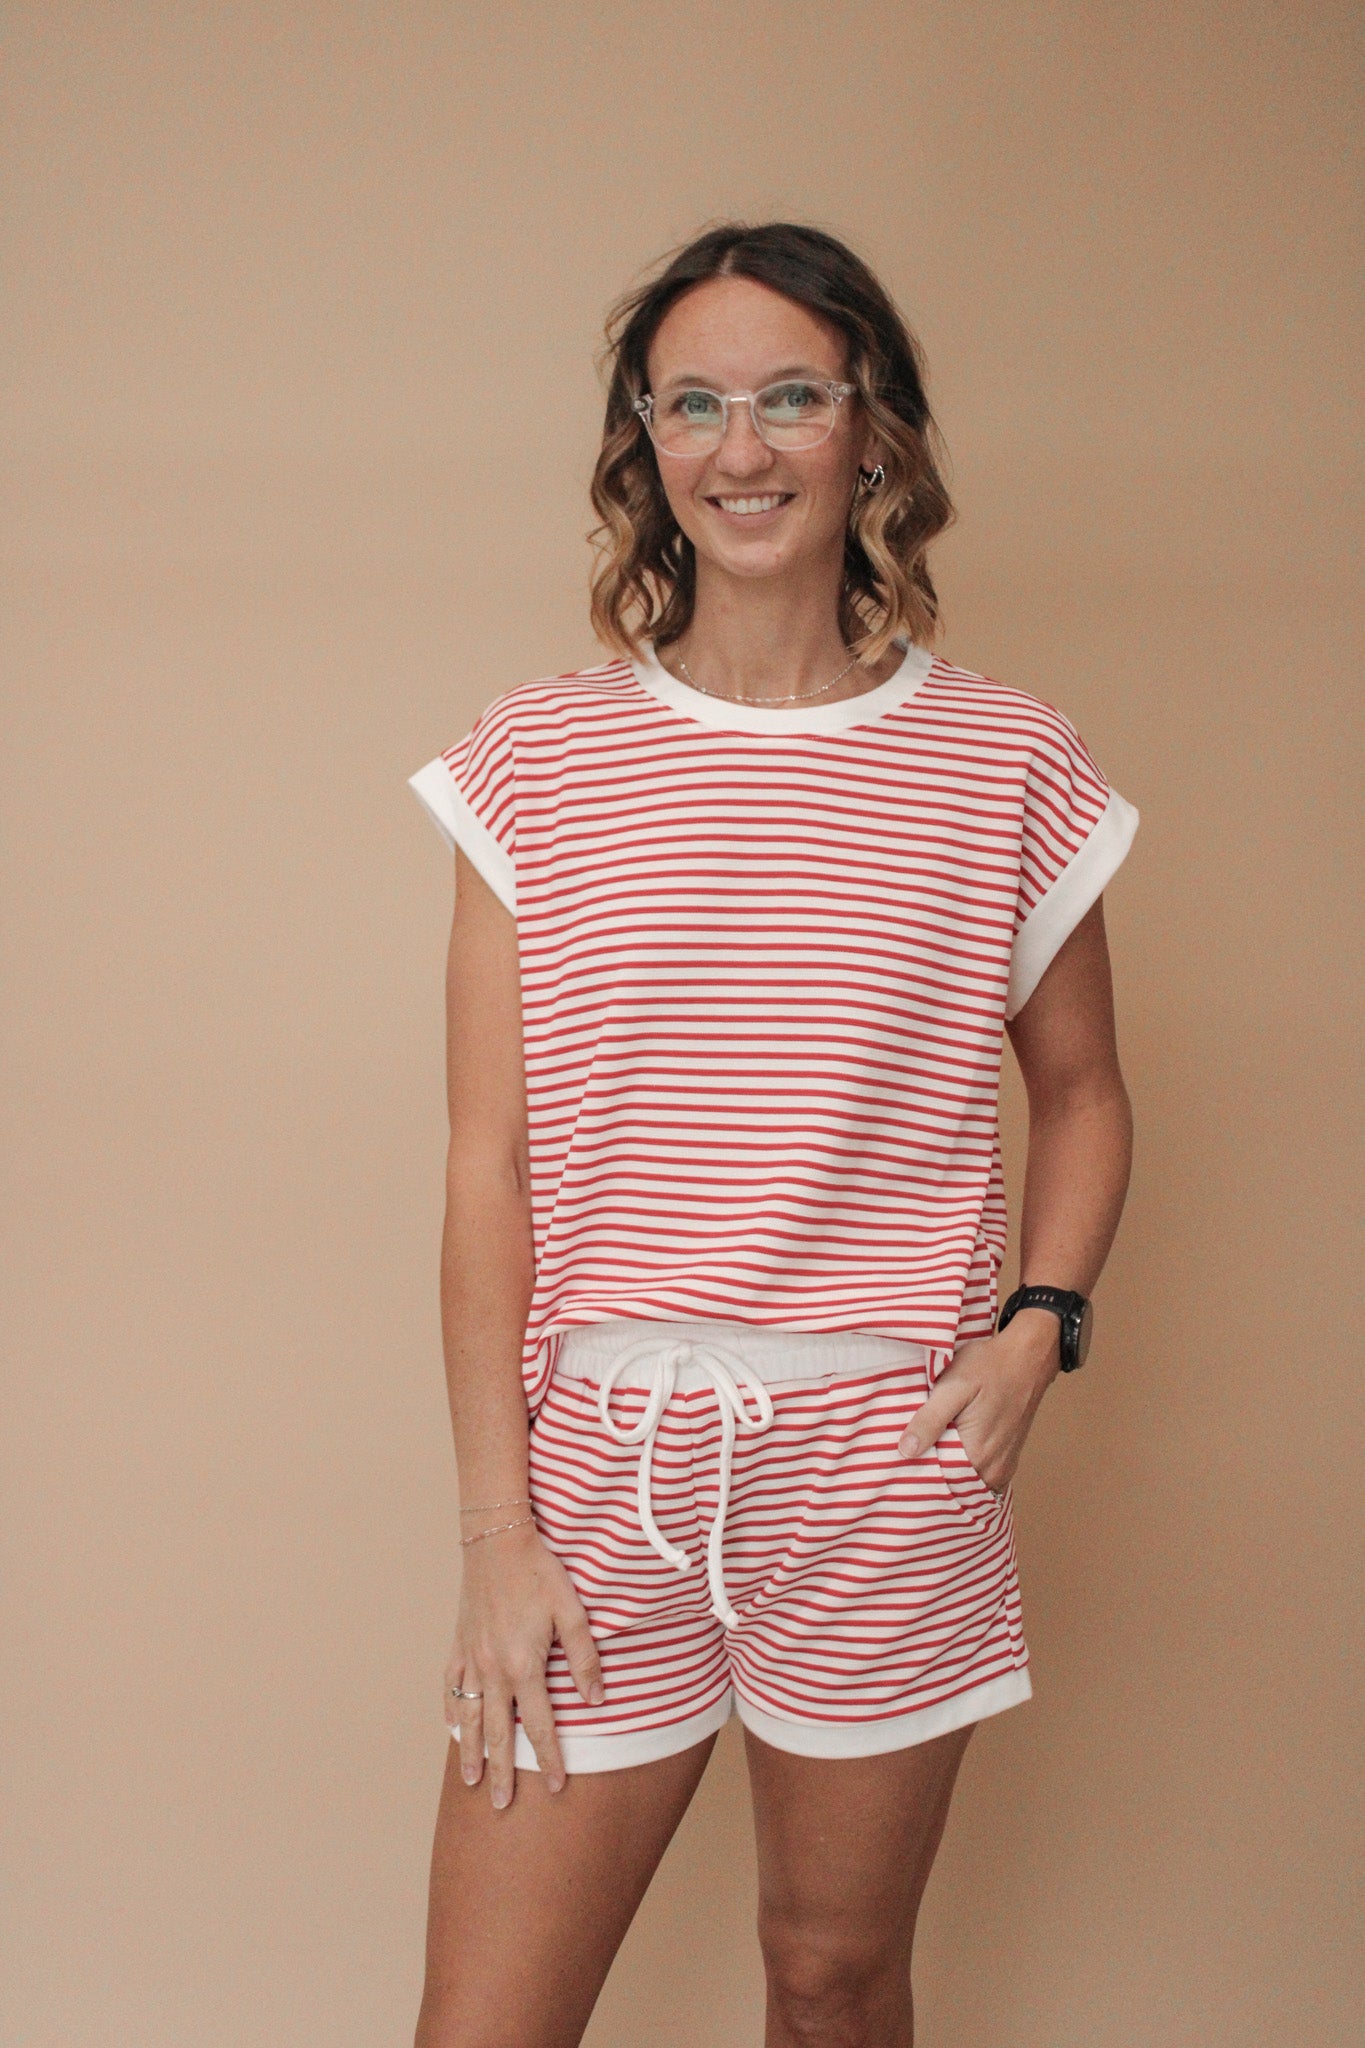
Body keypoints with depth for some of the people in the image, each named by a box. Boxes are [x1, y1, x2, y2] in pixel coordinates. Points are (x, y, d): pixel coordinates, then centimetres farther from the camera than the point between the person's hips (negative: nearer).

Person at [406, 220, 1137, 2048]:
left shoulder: (1008, 767, 2)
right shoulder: (537, 762, 0)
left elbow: (1082, 1090, 15)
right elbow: (490, 1167, -1)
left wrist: (1040, 1321, -3)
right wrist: (497, 1534, -4)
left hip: (882, 1467, 0)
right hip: (597, 1453, 0)